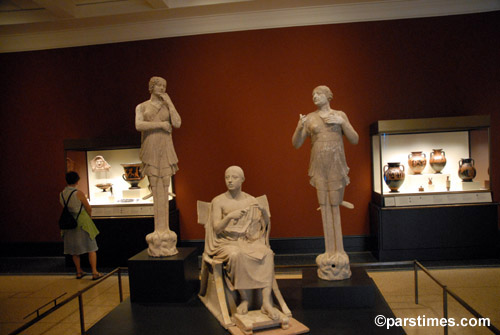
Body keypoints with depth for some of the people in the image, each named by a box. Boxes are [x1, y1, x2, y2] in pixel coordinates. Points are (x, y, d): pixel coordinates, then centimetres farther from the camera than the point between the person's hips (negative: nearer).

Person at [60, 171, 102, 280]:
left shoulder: (61, 194, -1)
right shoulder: (78, 193, -16)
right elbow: (89, 209, -9)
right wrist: (88, 217, 12)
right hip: (82, 222, -5)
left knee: (74, 250, 17)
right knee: (91, 248, 3)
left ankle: (79, 272, 24)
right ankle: (95, 272, 1)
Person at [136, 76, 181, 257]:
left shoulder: (168, 106, 12)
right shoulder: (141, 107, 9)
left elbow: (177, 123, -5)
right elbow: (139, 125, -9)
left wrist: (169, 102, -3)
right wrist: (160, 124, -11)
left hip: (165, 150, 1)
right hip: (151, 150, -1)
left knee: (164, 191, -1)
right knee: (156, 191, -2)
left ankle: (164, 230, 2)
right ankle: (159, 230, 3)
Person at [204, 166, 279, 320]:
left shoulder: (250, 200, 9)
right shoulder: (218, 201, 0)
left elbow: (265, 225, 7)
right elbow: (216, 228, -9)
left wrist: (264, 211, -14)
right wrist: (229, 216, -27)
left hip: (248, 241, 3)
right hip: (226, 242, -2)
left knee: (268, 254, -29)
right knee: (237, 255, -37)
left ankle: (267, 302, -30)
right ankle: (244, 299, -19)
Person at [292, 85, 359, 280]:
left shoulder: (340, 115, 5)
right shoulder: (309, 118, 7)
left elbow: (355, 140, -1)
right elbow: (296, 144, 0)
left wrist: (342, 123, -14)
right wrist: (299, 127, -18)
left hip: (336, 165, -1)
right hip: (319, 166, 1)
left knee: (334, 207, 0)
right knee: (325, 207, 1)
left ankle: (338, 252, 10)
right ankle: (331, 252, 9)